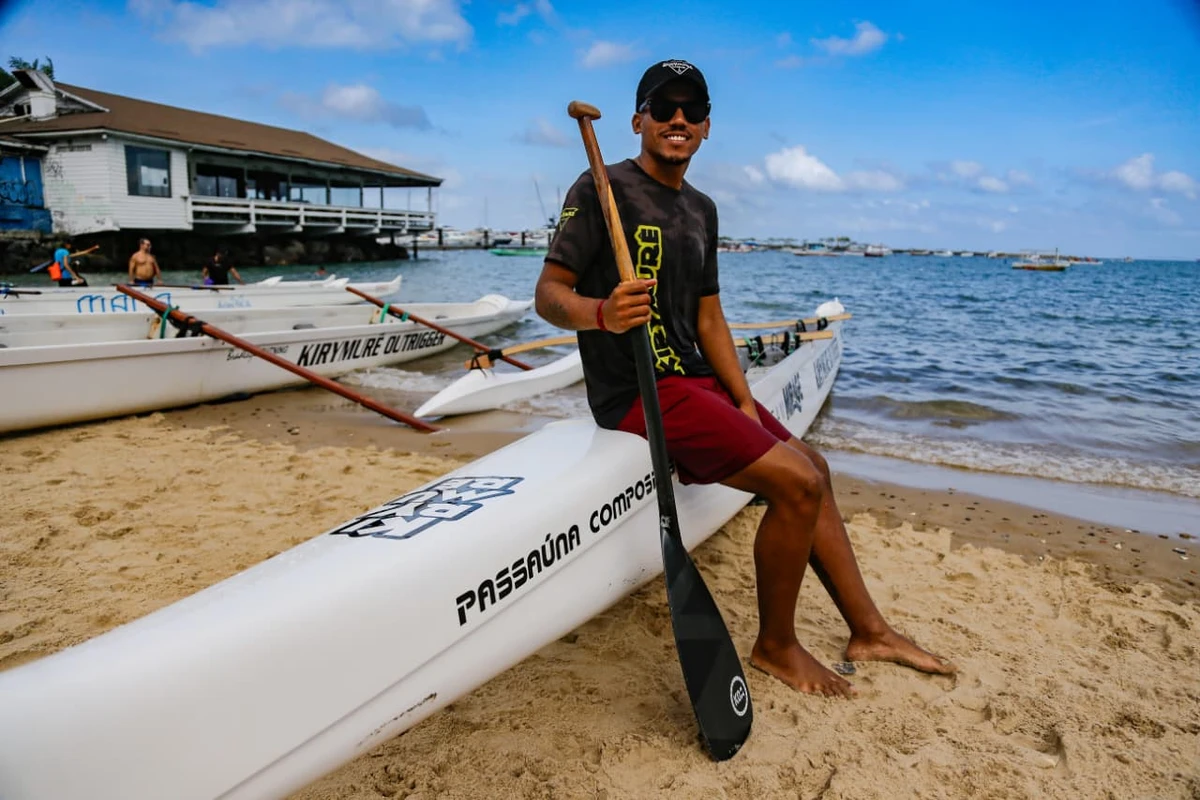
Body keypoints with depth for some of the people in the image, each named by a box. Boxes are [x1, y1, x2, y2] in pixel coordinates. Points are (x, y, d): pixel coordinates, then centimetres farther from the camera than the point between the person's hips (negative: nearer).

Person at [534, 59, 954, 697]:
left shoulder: (701, 210, 15)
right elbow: (548, 293, -14)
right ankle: (774, 646, 6)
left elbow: (708, 317, 13)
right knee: (797, 484, -16)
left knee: (813, 469, 13)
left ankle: (868, 631, 27)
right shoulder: (602, 188, -8)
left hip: (693, 379, 9)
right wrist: (601, 314, -36)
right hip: (637, 393, -9)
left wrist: (745, 406, 4)